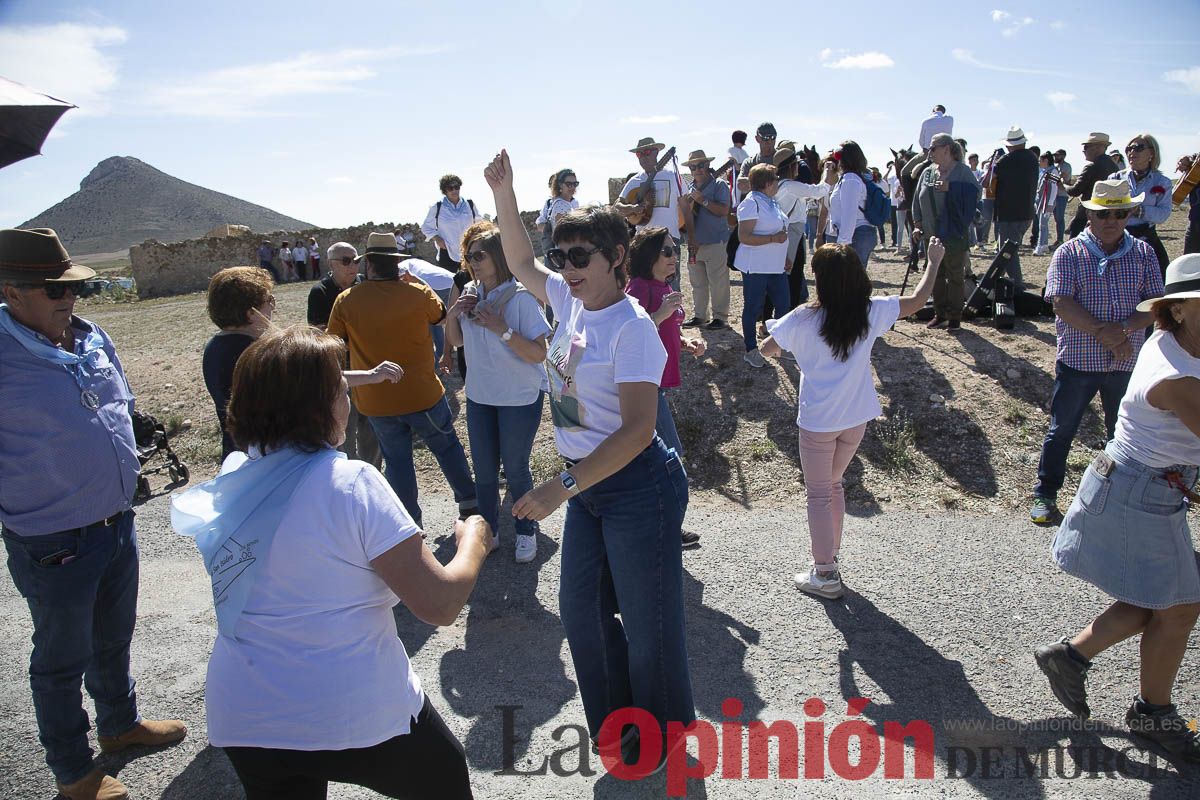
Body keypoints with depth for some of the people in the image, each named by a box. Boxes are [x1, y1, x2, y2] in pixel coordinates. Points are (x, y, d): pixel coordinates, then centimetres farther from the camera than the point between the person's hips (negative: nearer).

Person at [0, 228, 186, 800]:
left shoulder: (91, 336, 2)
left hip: (117, 523, 7)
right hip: (53, 544, -6)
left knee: (114, 638, 25)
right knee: (62, 658, 14)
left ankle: (119, 724, 48)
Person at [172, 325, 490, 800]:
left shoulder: (229, 483, -2)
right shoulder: (351, 484, -21)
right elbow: (440, 605, -20)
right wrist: (474, 541, -3)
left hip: (241, 718, 5)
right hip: (355, 716, -4)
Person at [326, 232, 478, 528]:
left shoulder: (346, 300, -9)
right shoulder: (418, 293, -11)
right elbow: (439, 314, 10)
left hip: (376, 401, 1)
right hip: (423, 394, -1)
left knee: (397, 459, 15)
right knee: (447, 447, 19)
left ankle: (410, 523, 23)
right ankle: (469, 503, 30)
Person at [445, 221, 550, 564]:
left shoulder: (521, 298, -18)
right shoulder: (471, 293, 0)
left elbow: (539, 354, -22)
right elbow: (457, 341, 12)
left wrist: (501, 328, -29)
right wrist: (452, 314, -7)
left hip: (520, 398, -5)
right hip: (480, 395, 6)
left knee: (515, 468, 6)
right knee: (483, 469, 14)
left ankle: (527, 532, 29)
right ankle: (488, 530, 33)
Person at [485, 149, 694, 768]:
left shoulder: (632, 328, -21)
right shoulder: (570, 300, 3)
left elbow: (637, 429, -27)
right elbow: (521, 263, 22)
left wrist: (562, 486, -30)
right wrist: (503, 195, 13)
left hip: (638, 488, -8)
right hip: (587, 486, 9)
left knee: (647, 623, 9)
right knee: (580, 610, 19)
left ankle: (661, 734, 35)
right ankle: (617, 718, 43)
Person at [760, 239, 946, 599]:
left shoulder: (803, 319, -17)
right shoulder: (872, 312, -8)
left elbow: (768, 348, -5)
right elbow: (917, 300, 8)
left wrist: (780, 346, 17)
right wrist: (934, 261, 22)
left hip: (817, 422, -4)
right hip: (856, 419, 4)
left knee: (819, 494, 8)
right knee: (834, 485, 23)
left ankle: (825, 575, 14)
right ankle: (830, 557, 33)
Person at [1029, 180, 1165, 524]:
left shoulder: (1143, 254, 4)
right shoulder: (1069, 254, -5)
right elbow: (1062, 304, -14)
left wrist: (1124, 327, -21)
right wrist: (1104, 333, -21)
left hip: (1128, 363, 3)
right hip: (1078, 360, -3)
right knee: (1061, 429, 6)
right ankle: (1045, 495, 18)